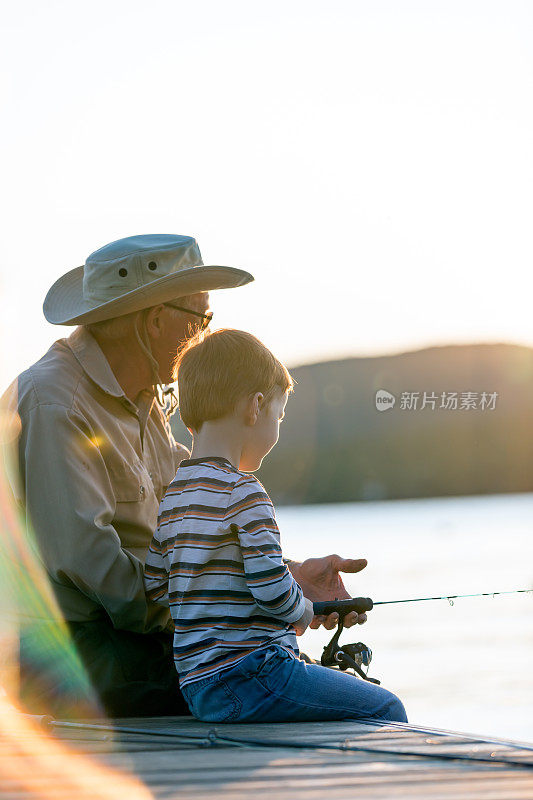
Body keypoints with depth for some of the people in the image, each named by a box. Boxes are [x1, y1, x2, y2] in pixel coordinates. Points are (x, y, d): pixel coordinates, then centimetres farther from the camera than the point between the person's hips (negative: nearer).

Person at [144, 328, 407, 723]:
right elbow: (272, 589, -19)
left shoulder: (174, 495, 12)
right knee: (385, 710, -3)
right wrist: (303, 612, 1)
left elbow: (154, 587, 15)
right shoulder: (243, 492, -14)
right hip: (246, 679, -9)